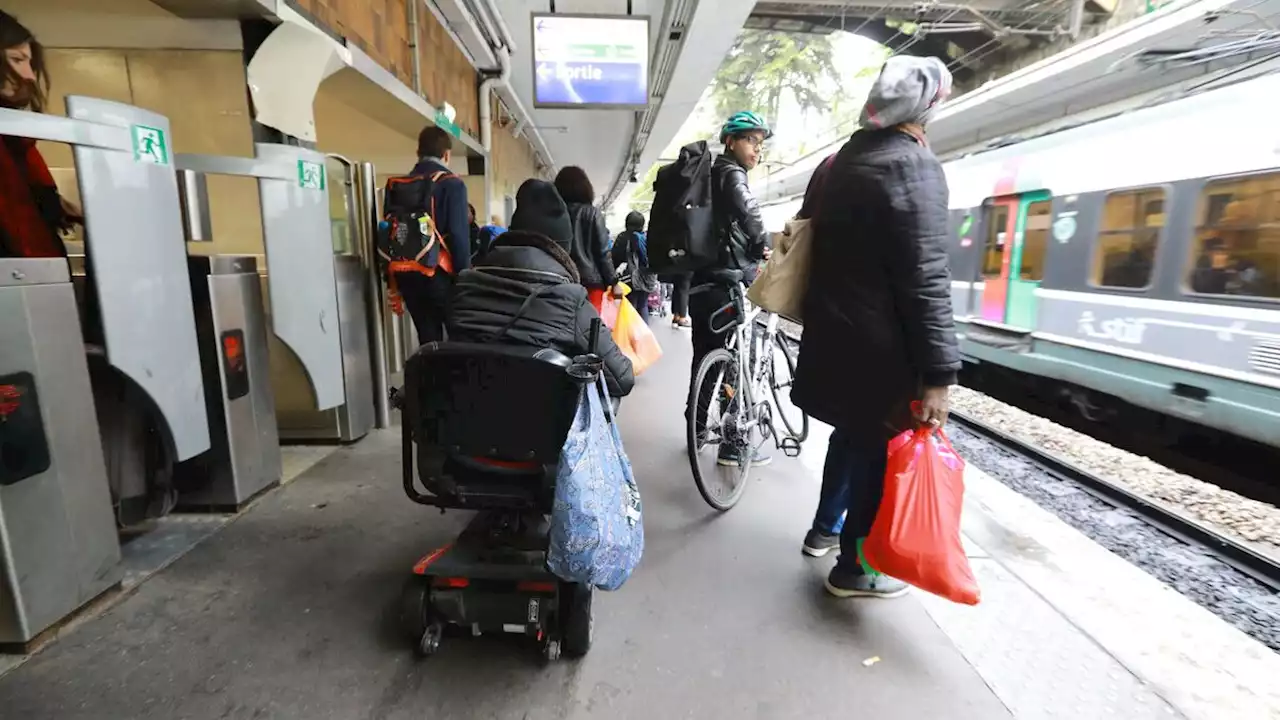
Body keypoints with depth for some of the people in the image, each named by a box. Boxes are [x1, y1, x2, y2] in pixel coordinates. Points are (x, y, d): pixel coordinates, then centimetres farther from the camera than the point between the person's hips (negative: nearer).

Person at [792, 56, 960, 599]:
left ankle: (825, 528, 39)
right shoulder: (914, 165, -15)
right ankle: (854, 567, 21)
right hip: (878, 343, -8)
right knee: (882, 449, 6)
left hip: (835, 330, 9)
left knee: (854, 432, 23)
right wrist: (939, 374, -20)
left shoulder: (845, 159, 11)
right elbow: (926, 280, -22)